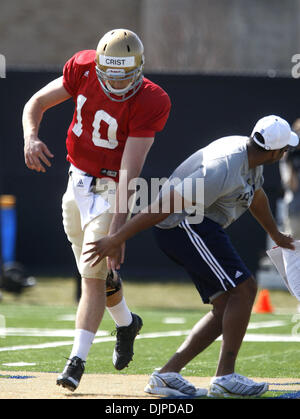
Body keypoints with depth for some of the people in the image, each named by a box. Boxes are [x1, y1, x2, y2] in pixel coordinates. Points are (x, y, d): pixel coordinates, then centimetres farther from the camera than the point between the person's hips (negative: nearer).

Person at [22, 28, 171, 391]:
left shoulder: (151, 103, -25)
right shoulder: (83, 68, -12)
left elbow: (129, 170, -29)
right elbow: (36, 103, -3)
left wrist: (118, 224, -34)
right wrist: (31, 136, -25)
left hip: (112, 189, -5)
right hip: (78, 181, 5)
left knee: (94, 274, -14)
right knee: (94, 273, 17)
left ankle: (77, 361, -13)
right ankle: (126, 323, 43)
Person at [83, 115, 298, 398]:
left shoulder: (250, 157, 6)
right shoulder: (225, 170, -26)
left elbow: (256, 197, 29)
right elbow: (166, 204, -28)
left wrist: (275, 234, 47)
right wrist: (117, 239, -29)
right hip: (186, 226, -10)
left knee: (226, 308, 5)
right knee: (243, 288, -14)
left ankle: (167, 374, 0)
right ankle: (225, 377, -12)